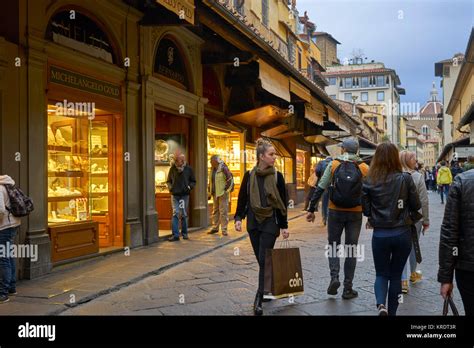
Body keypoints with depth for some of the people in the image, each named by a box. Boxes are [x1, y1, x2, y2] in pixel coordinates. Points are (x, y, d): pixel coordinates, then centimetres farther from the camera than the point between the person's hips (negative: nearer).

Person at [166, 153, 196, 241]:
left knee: (184, 215, 7)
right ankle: (175, 235, -4)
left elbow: (193, 181, 9)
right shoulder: (172, 169, 4)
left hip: (185, 195, 0)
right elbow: (168, 181, 15)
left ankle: (184, 233, 20)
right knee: (175, 214, -6)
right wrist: (170, 187, -4)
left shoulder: (188, 169, 2)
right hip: (174, 195, 0)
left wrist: (189, 187, -9)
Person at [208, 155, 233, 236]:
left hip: (222, 193, -8)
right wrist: (211, 191, 16)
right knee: (215, 211, 13)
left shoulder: (223, 168, -14)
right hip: (215, 194, 8)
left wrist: (226, 189, -12)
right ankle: (215, 227, 21)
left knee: (223, 211, -4)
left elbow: (230, 179, -14)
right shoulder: (213, 169, 10)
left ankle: (224, 229, 0)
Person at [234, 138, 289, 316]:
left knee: (264, 261, -7)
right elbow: (242, 198, 6)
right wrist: (238, 218, -4)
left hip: (270, 223, -2)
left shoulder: (277, 176, -4)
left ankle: (259, 300, -4)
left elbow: (283, 202, 0)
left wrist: (284, 225, -1)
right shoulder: (249, 175, 0)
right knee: (261, 261, 10)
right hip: (253, 222, 2)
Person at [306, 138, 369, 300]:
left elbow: (320, 188, -4)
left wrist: (311, 209, 0)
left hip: (335, 212, 0)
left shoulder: (333, 165, -2)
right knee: (351, 249, 9)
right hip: (355, 214, 1)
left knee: (333, 245, 16)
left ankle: (334, 277, -4)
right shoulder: (364, 168, 0)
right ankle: (348, 288, 12)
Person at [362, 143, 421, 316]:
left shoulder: (369, 181, -7)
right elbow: (416, 206, 0)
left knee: (381, 274, 14)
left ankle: (381, 304, -11)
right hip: (403, 233, 0)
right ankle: (392, 312, 21)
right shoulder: (406, 178, -8)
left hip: (380, 234, 0)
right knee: (396, 275, 15)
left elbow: (366, 210, -1)